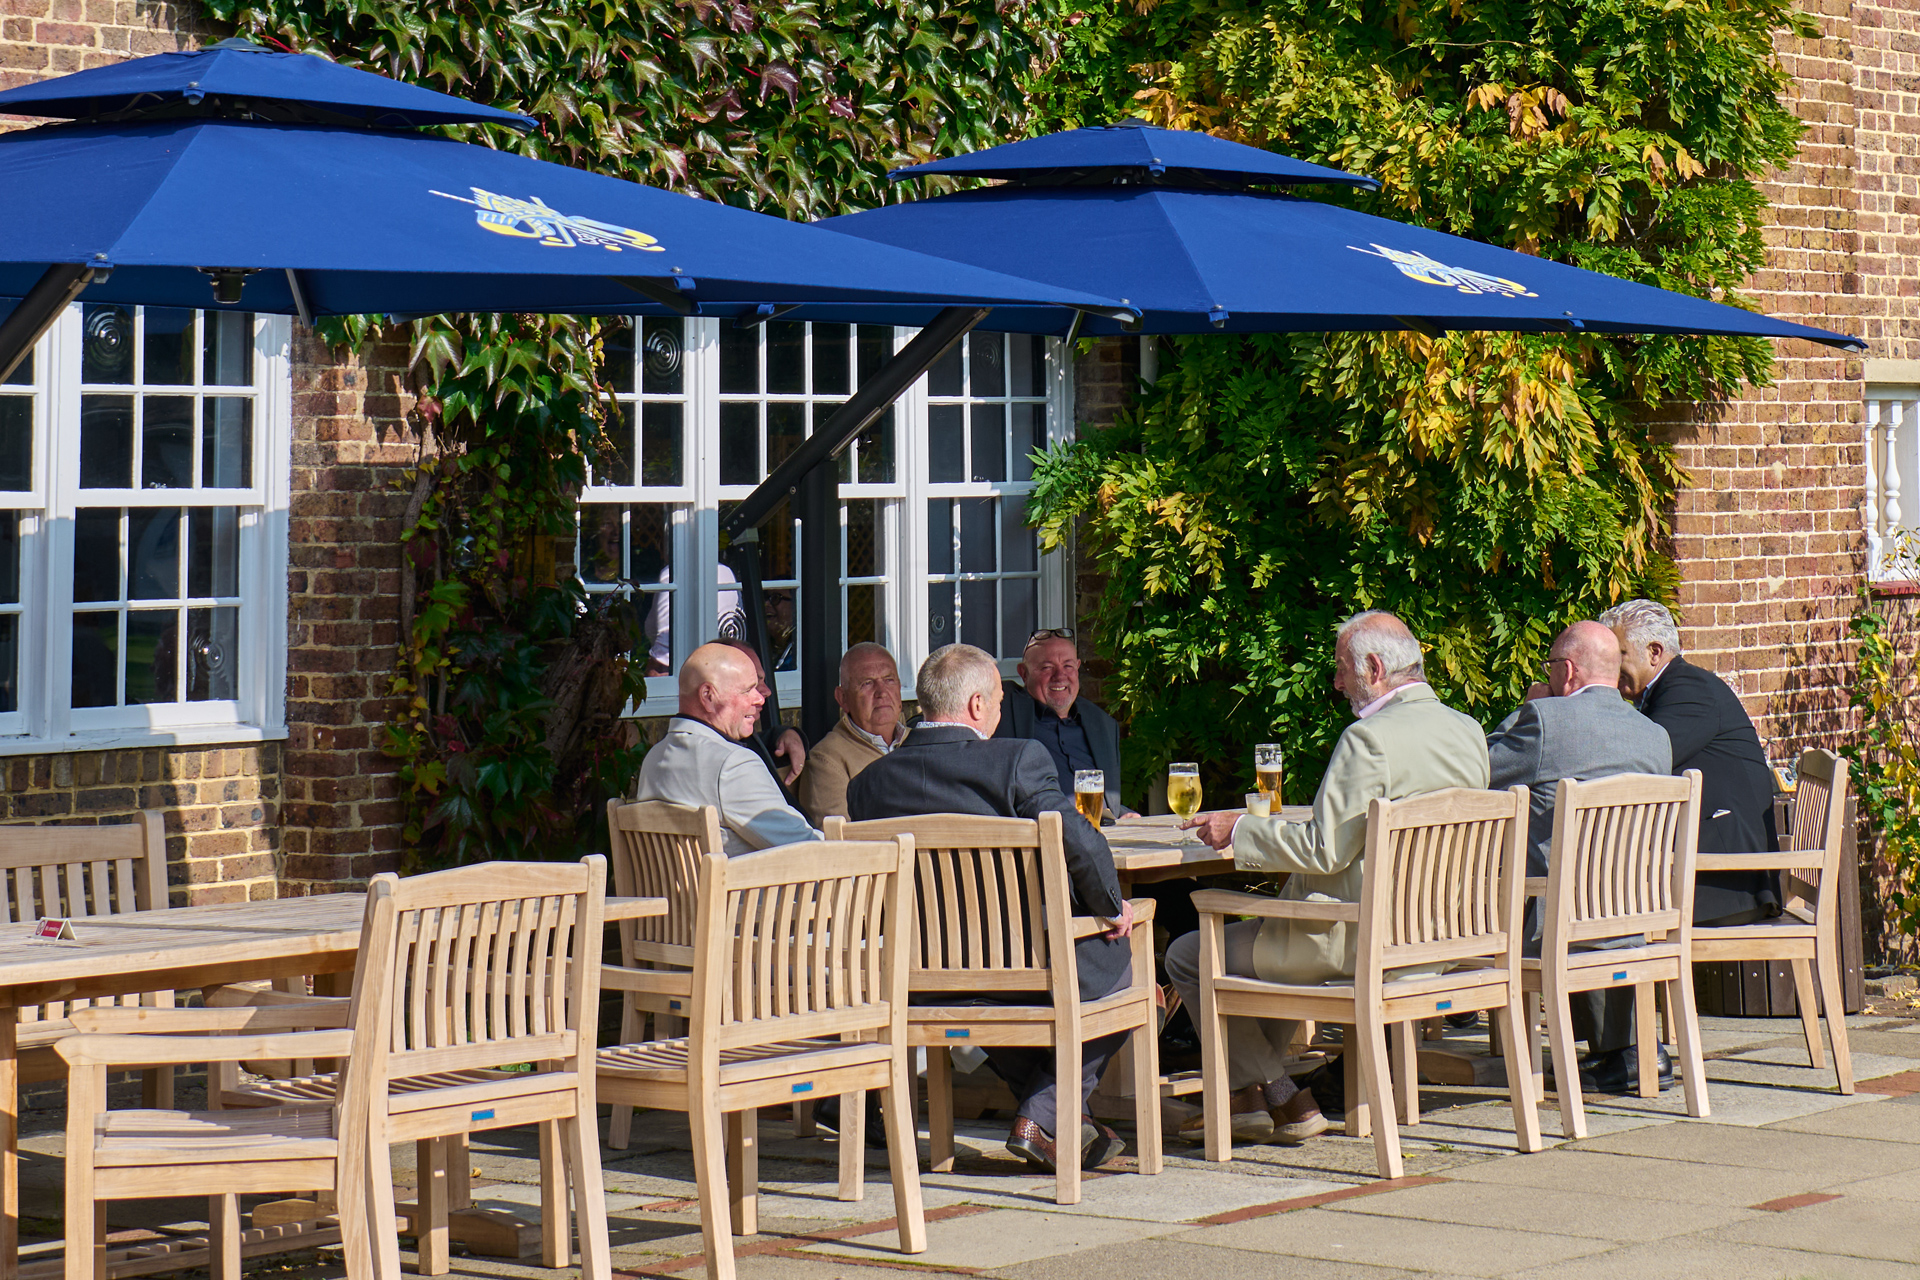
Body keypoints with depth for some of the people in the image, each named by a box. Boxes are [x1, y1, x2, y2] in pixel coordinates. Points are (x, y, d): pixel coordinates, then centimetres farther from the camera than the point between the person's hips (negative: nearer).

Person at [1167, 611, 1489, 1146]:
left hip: (1357, 940, -10)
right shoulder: (1468, 732, 5)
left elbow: (1323, 850, -22)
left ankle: (1280, 1100, 8)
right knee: (1263, 934, 35)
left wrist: (1240, 830, -8)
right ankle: (1252, 1090, 33)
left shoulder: (1370, 739, -21)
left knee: (1187, 957, 2)